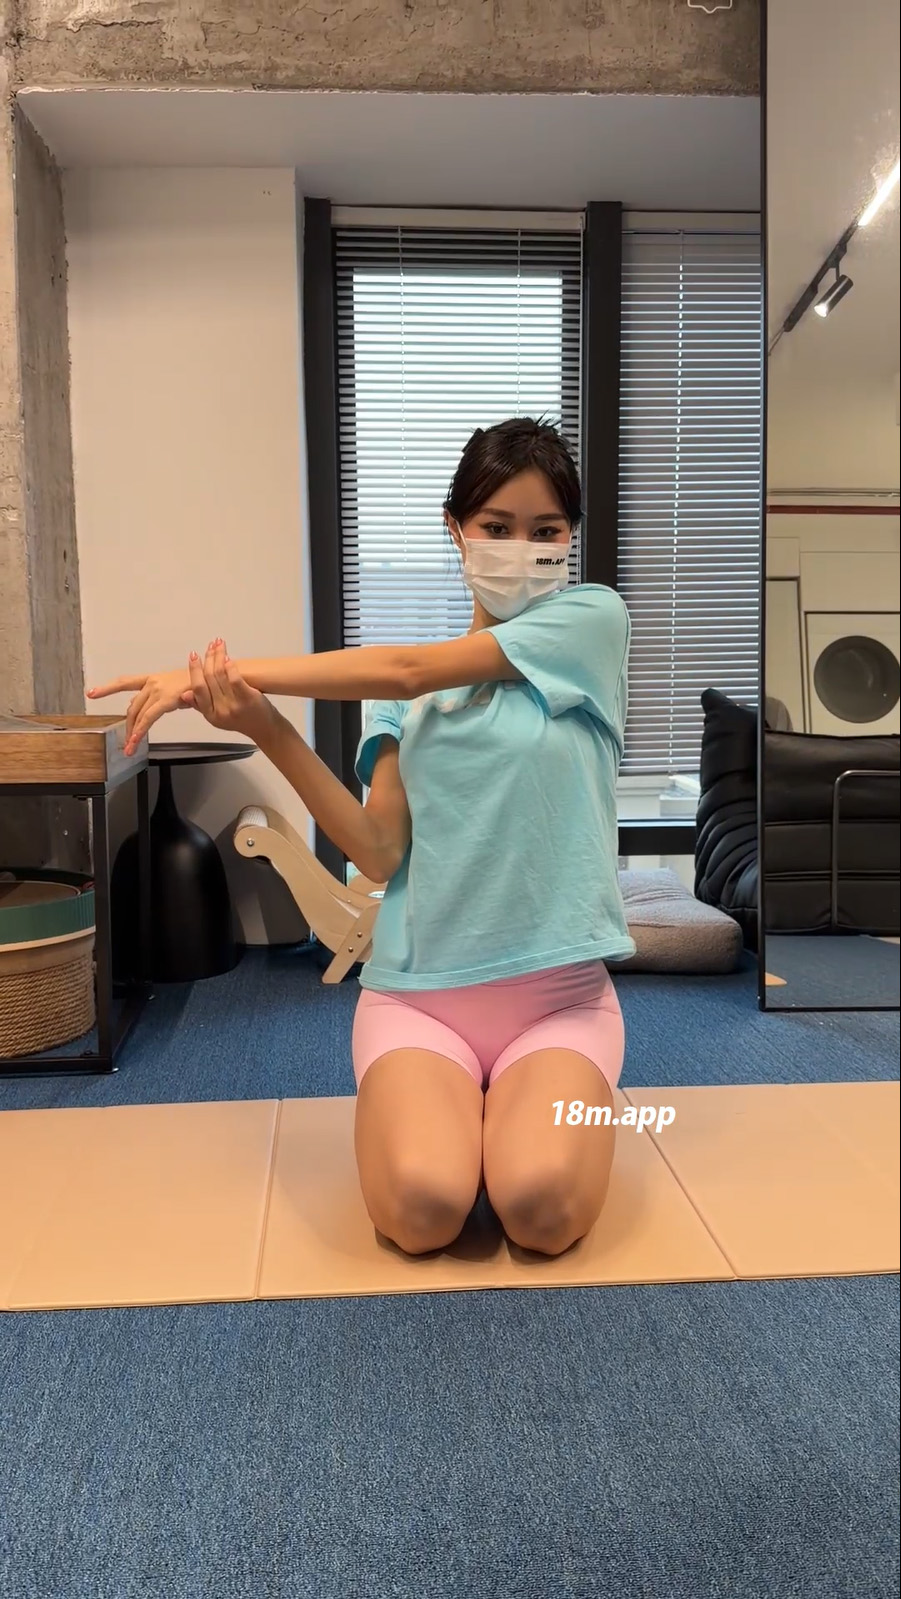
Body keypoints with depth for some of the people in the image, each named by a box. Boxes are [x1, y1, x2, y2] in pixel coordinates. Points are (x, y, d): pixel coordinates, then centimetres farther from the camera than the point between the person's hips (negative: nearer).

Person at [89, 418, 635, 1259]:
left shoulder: (594, 617, -1)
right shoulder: (409, 687, 9)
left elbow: (403, 669, -12)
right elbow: (380, 853, -4)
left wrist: (234, 669, -13)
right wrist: (265, 728, -16)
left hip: (559, 993, -1)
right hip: (415, 990, 2)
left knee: (541, 1207, -26)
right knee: (423, 1206, -23)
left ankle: (524, 1105, 8)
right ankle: (459, 1104, 11)